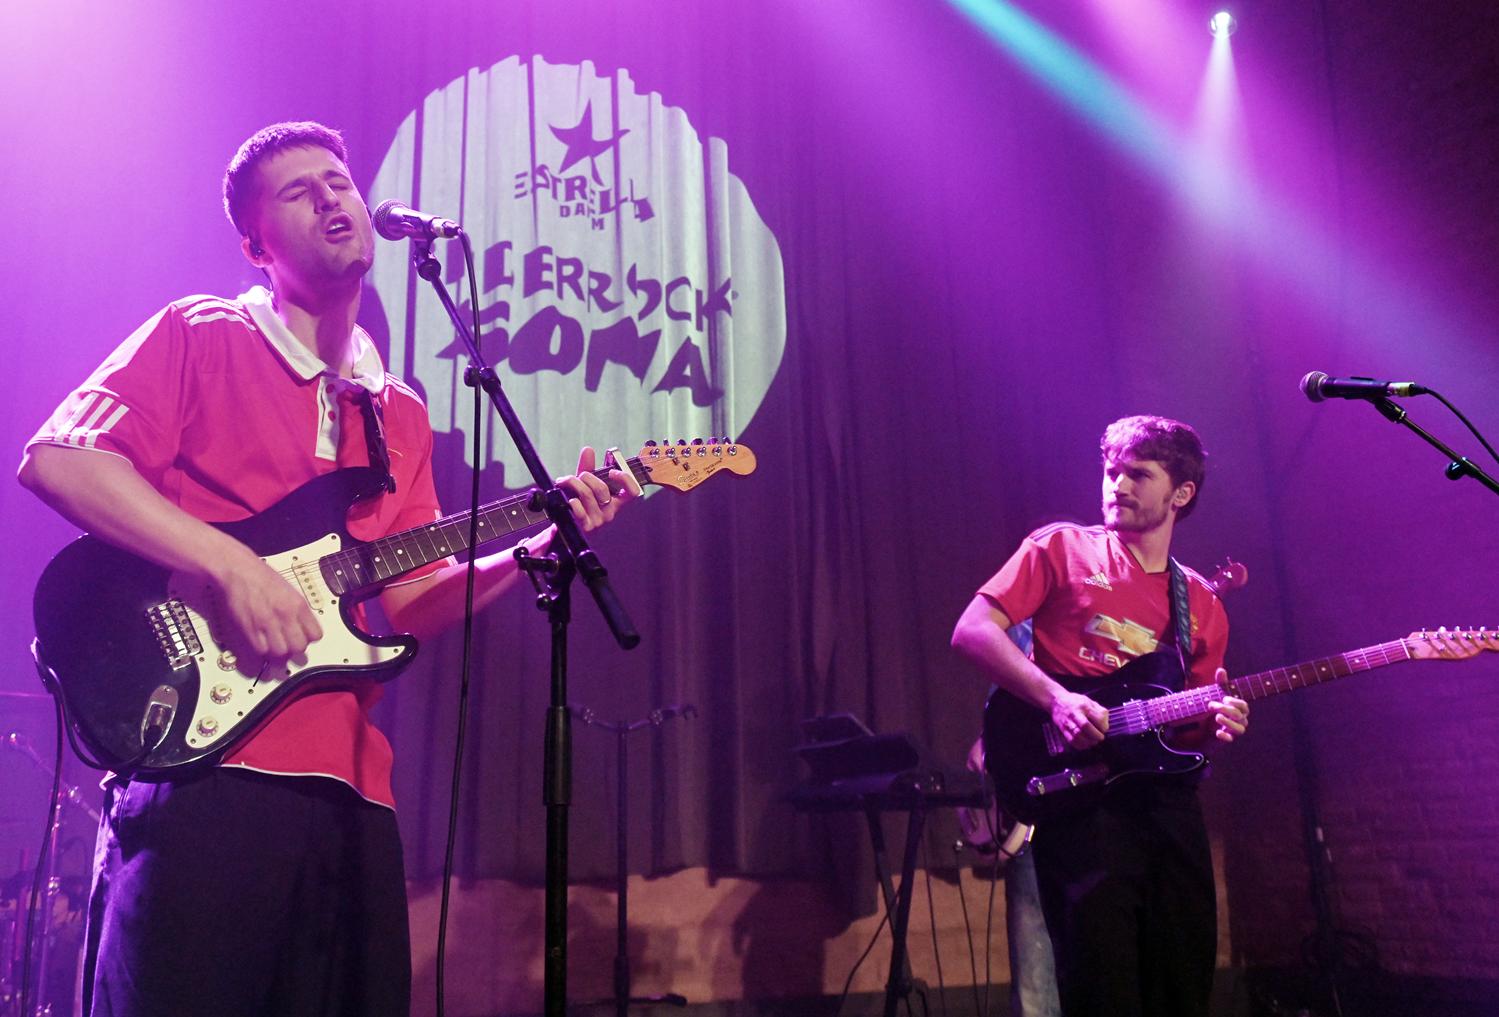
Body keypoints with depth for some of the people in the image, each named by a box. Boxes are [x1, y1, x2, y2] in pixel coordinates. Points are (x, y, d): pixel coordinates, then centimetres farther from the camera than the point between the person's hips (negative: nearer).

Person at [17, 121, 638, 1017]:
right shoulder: (198, 337, 3)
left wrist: (543, 543, 2)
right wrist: (233, 566, -18)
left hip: (349, 788, 6)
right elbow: (56, 459, -10)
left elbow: (411, 600, 15)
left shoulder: (400, 416, 19)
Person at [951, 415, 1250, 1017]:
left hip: (1166, 795, 5)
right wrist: (1056, 699, -16)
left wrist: (1214, 723, -6)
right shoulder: (1062, 549, 5)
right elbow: (971, 632, -5)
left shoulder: (1202, 605, 16)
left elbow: (1186, 730, 18)